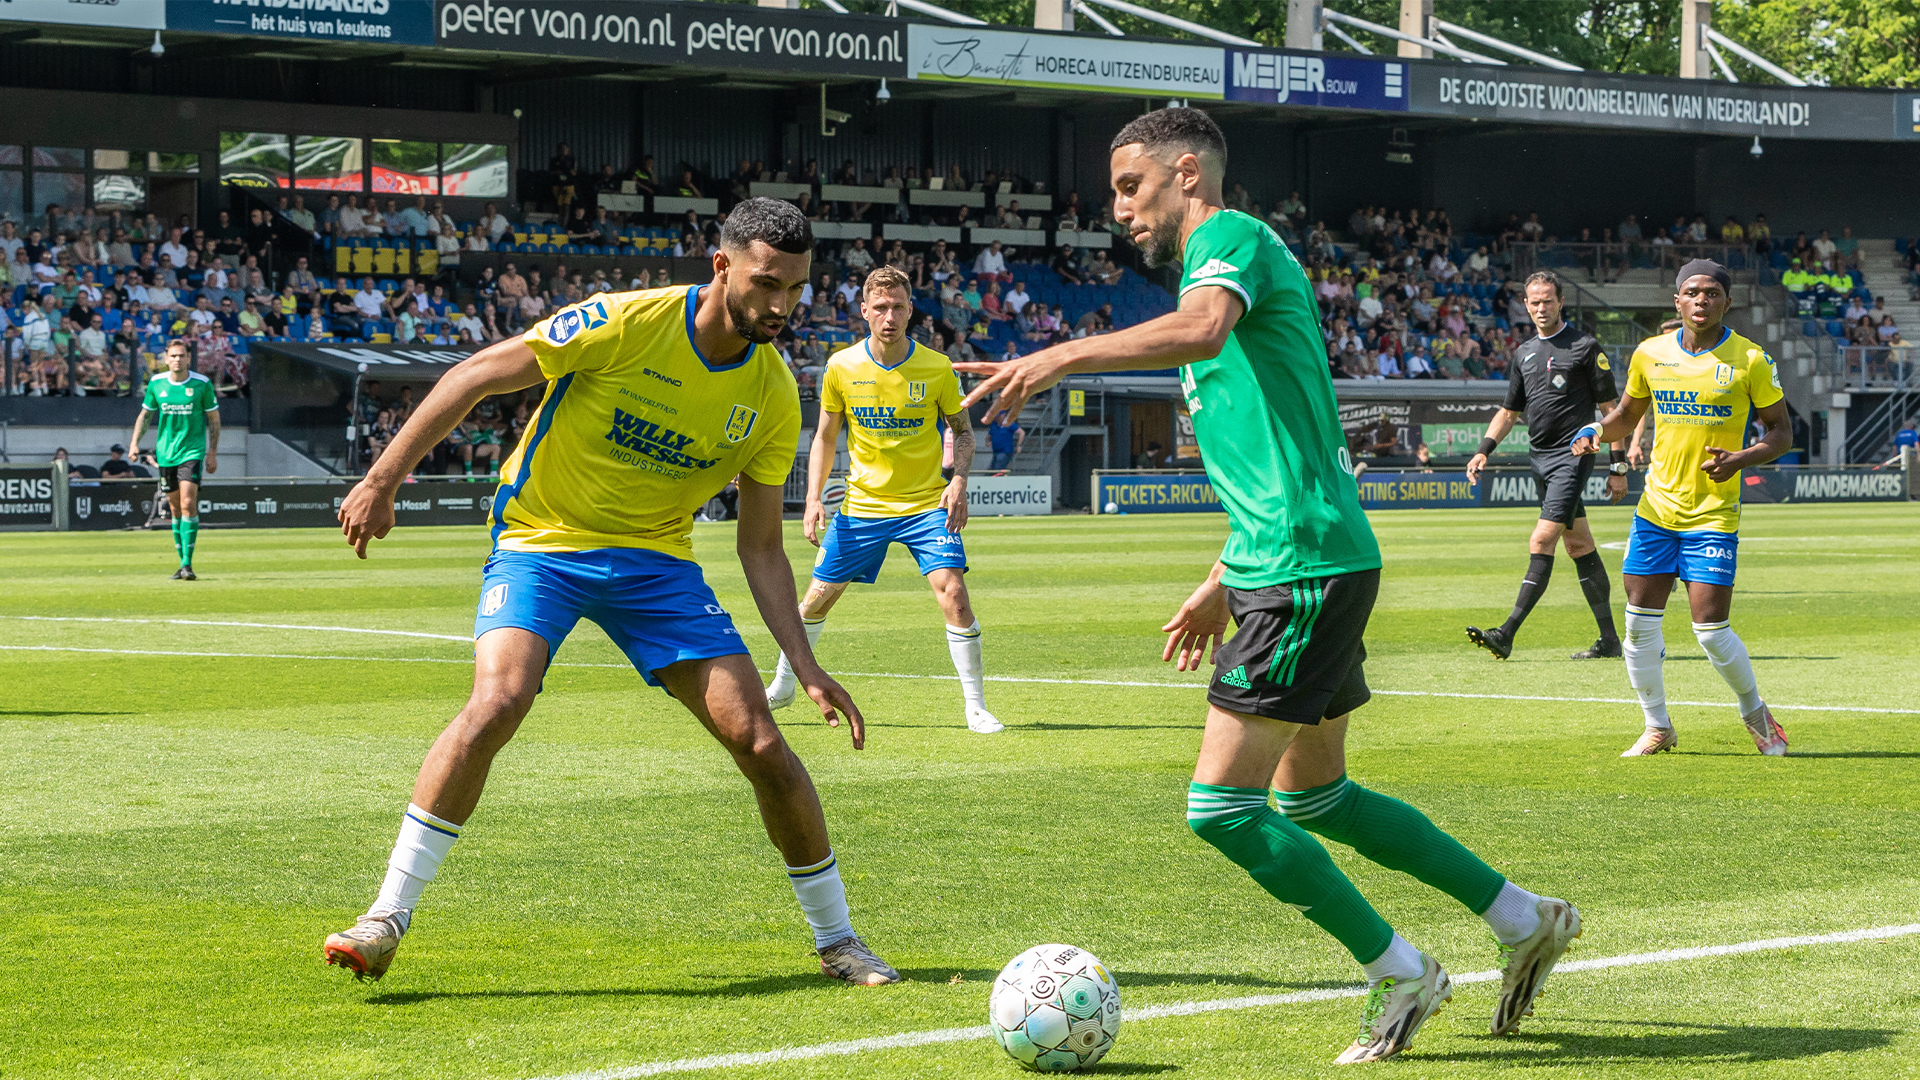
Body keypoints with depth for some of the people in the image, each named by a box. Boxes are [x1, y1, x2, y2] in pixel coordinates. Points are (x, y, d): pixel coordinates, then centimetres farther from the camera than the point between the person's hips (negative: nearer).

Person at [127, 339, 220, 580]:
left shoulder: (202, 384, -5)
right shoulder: (156, 384, 2)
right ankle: (182, 563, 18)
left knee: (188, 503, -17)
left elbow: (214, 418, 4)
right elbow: (145, 414, 15)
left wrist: (212, 453, 1)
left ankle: (187, 563, -17)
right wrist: (134, 442, 3)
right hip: (165, 452, 3)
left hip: (193, 450, -3)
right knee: (175, 508, 8)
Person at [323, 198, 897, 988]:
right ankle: (389, 916, -18)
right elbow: (476, 375, -14)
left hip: (656, 560, 4)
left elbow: (760, 547, 2)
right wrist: (383, 480, -17)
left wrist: (806, 666, -7)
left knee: (760, 742, -7)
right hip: (541, 540, -4)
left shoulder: (773, 396, -4)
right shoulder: (628, 325, -19)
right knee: (497, 700, -29)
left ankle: (836, 939, 12)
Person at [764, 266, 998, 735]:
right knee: (818, 597, 7)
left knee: (953, 593, -19)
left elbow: (962, 430, 3)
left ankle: (976, 707, -9)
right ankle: (782, 686, 31)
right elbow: (825, 437, 6)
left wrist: (958, 479, -14)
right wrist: (813, 498, -3)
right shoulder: (842, 367, -6)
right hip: (862, 504, 2)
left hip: (925, 503, -2)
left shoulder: (937, 368, -10)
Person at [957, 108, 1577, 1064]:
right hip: (1290, 564, 11)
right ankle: (1523, 920, 25)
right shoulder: (1219, 263, 23)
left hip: (1304, 569, -11)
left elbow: (1201, 329, -34)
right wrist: (1222, 584, 28)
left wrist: (1063, 356, -35)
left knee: (1223, 807, -9)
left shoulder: (1231, 238, -8)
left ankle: (1400, 975, 2)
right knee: (1314, 795, 18)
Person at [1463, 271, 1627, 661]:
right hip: (1540, 457, 7)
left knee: (1542, 542, -14)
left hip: (1572, 455, -7)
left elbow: (1610, 408, -4)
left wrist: (1618, 466, -6)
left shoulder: (1585, 347, -4)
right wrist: (1484, 450, 7)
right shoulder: (1526, 352, 15)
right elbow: (1509, 410, 22)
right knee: (1579, 545, 10)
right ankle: (1609, 639, 15)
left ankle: (1507, 634, -20)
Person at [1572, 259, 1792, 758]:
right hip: (1656, 507, 4)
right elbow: (1627, 414, 19)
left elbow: (1782, 432, -1)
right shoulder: (1650, 354, 3)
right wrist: (1598, 431, -2)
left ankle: (1755, 713, 17)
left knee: (1711, 629, -9)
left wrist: (1739, 459, -20)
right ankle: (1658, 727, 19)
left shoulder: (1750, 359, -6)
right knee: (1640, 622, 1)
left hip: (1713, 515, -4)